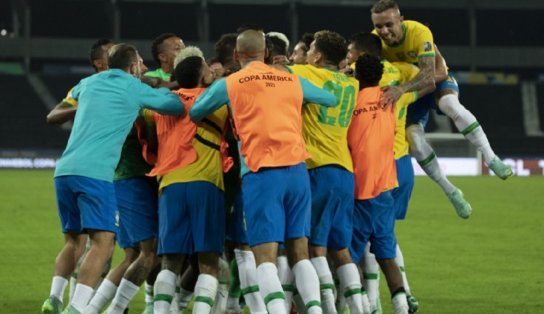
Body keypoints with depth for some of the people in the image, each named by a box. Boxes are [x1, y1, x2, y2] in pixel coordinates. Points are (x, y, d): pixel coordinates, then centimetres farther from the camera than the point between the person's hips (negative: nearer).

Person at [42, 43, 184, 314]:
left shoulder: (89, 83, 23)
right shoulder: (134, 89, 7)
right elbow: (176, 106, 10)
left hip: (64, 170, 6)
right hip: (94, 173, -6)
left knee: (72, 239, 19)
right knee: (102, 243, -9)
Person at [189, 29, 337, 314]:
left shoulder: (228, 84, 7)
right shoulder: (294, 81, 15)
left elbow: (194, 112, 20)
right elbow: (330, 99, 31)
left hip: (261, 172, -3)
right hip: (297, 169, 3)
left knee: (265, 256, -7)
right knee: (299, 252, 12)